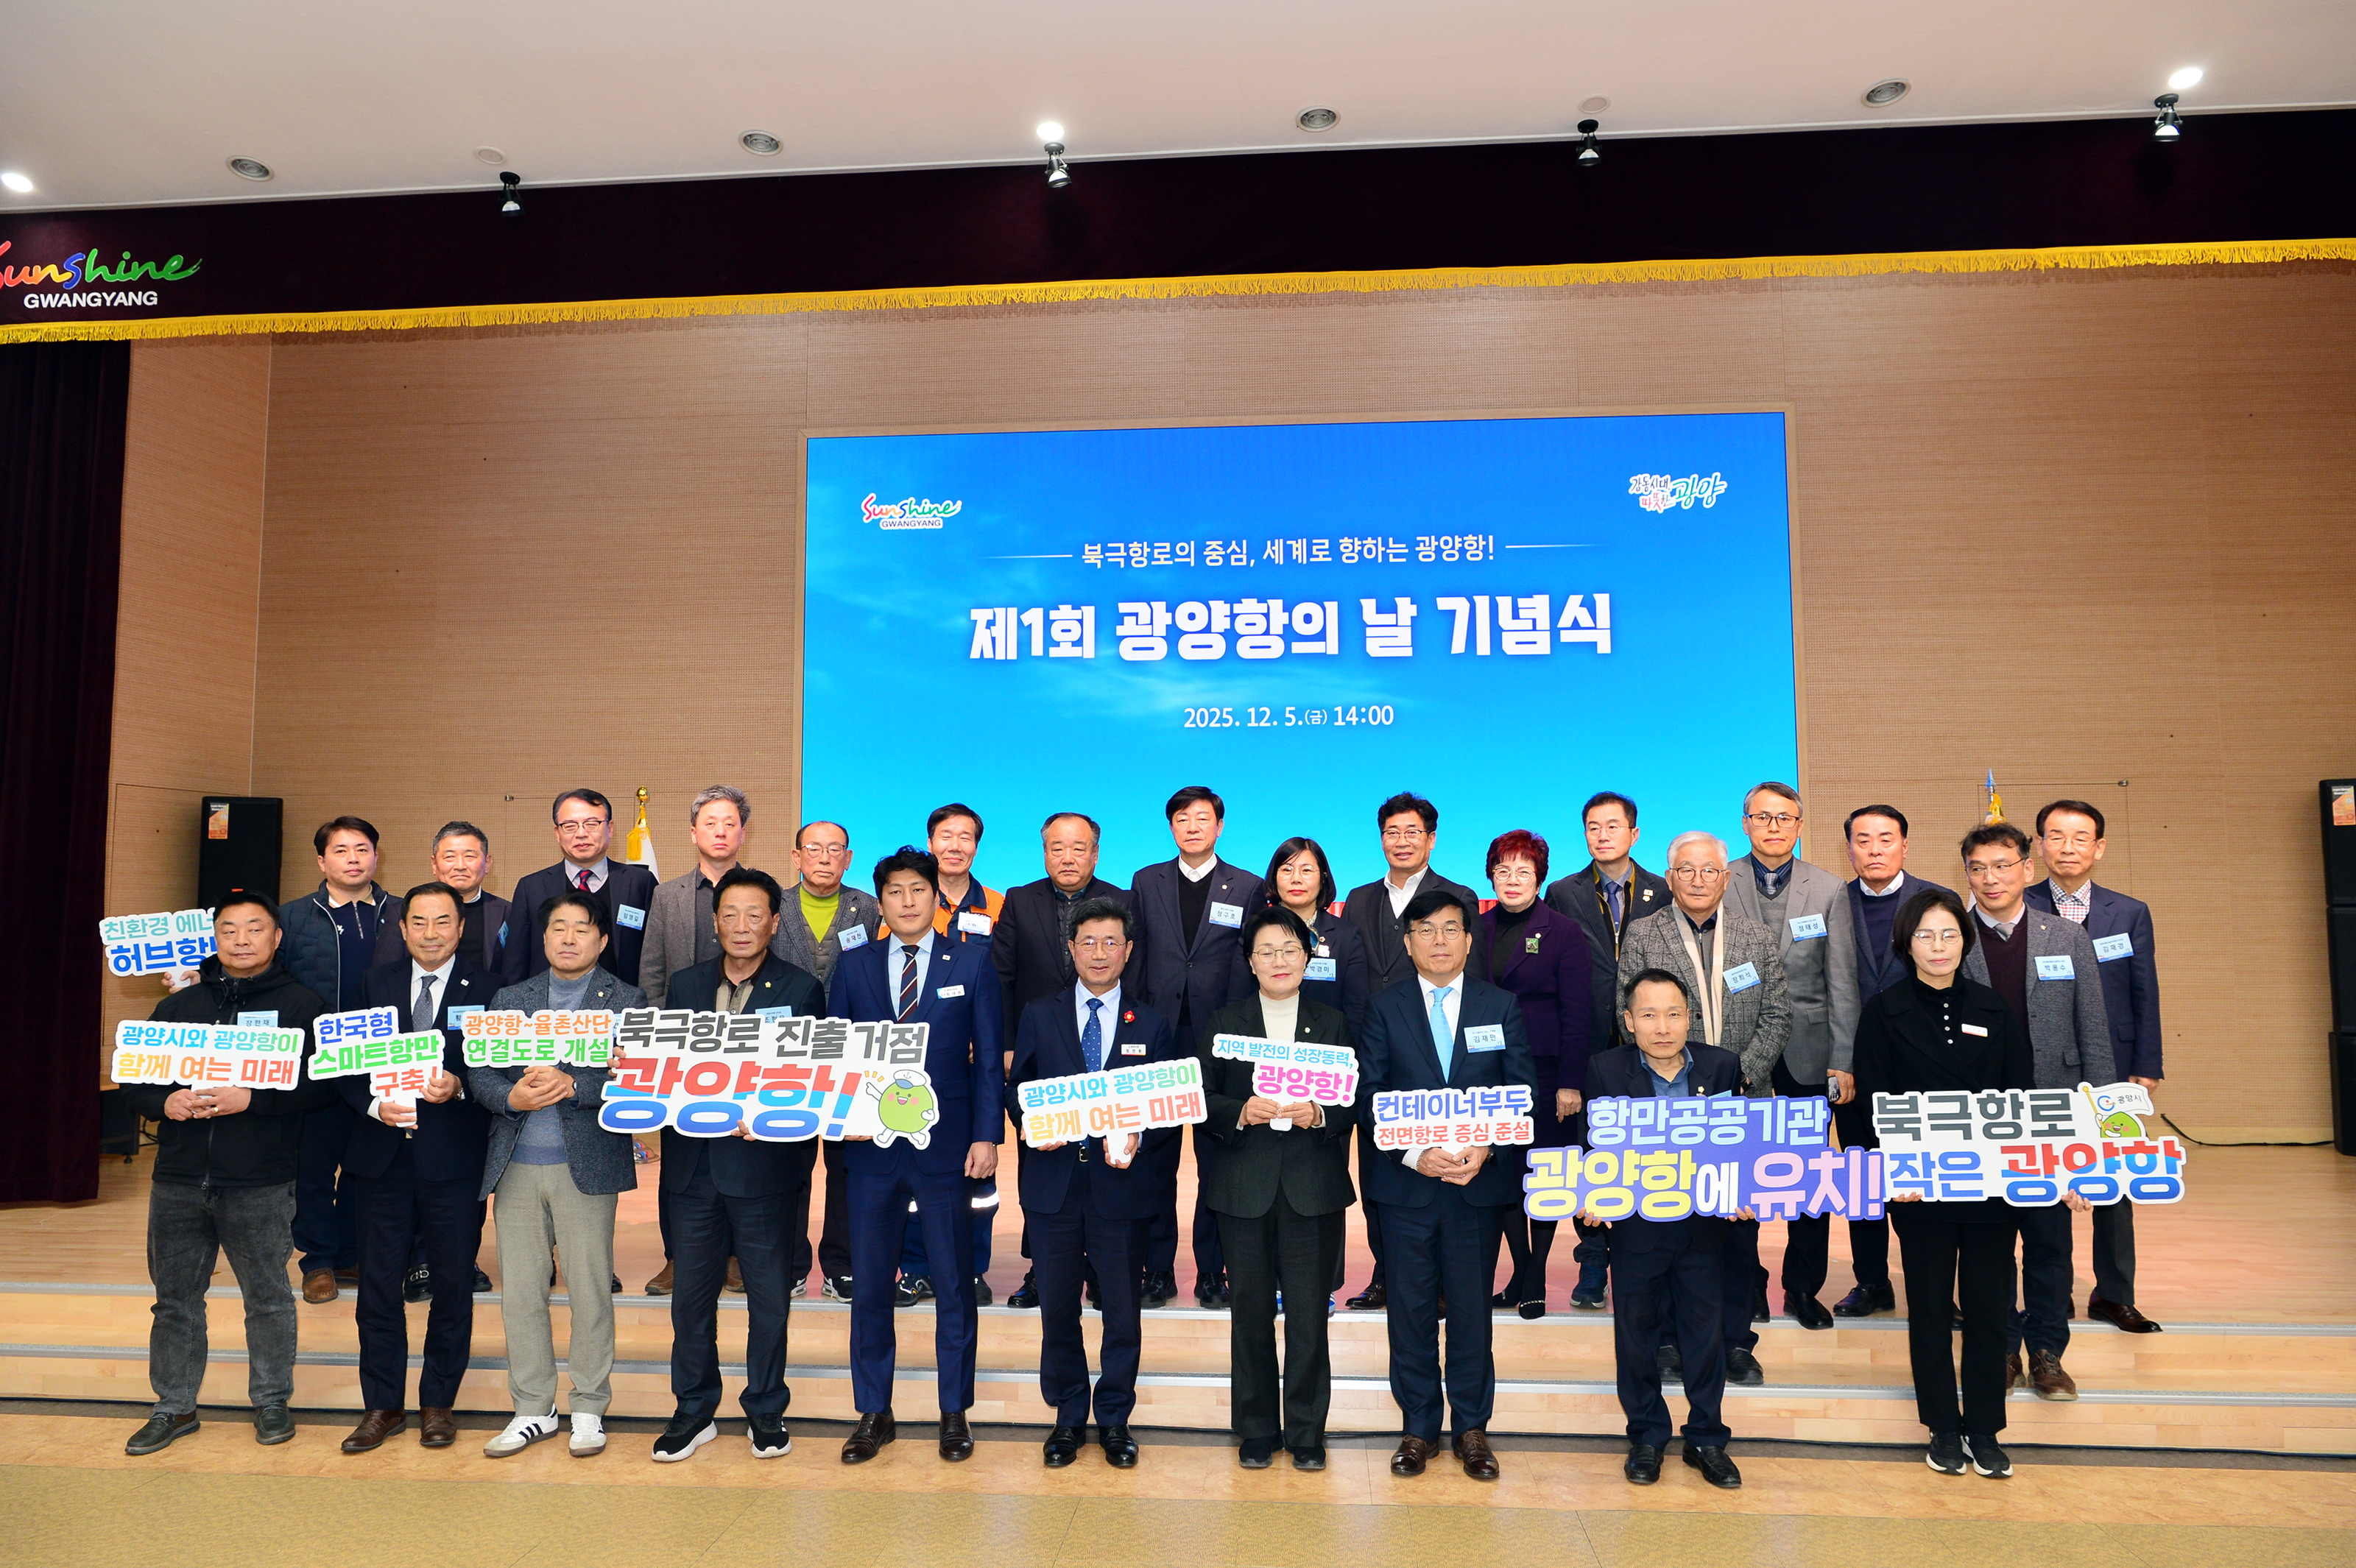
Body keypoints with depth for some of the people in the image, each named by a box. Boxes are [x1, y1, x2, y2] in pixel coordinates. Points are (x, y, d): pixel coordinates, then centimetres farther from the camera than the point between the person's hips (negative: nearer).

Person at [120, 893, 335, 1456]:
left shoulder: (302, 1003, -2)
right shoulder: (179, 1005, 12)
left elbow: (320, 1082, -11)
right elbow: (133, 1078, 12)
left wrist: (251, 1099, -22)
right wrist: (164, 1103, -8)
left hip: (260, 1183, -4)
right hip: (178, 1179, 4)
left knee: (268, 1297, 8)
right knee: (176, 1298, 13)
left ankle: (272, 1401, 23)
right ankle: (174, 1408, 28)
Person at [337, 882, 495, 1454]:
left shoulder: (485, 989, 0)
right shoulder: (377, 984, 9)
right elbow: (346, 1063, 6)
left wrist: (458, 1086, -21)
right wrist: (375, 1105, -11)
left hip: (453, 1158, -2)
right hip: (384, 1155, 2)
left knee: (452, 1286, 7)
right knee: (379, 1284, 8)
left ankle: (438, 1403, 22)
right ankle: (383, 1406, 23)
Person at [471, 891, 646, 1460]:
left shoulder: (626, 1001, 3)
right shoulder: (510, 999, 14)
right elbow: (478, 1071, 7)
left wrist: (571, 1085, -22)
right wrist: (513, 1097, -14)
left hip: (586, 1163, -3)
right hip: (515, 1164, 3)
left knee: (590, 1290, 2)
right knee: (519, 1290, 8)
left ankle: (589, 1410, 16)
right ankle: (533, 1408, 22)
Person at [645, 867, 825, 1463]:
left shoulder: (801, 990, -1)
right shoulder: (685, 985, 10)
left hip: (766, 1163, -3)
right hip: (694, 1163, 3)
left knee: (768, 1295, 7)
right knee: (690, 1294, 11)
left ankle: (766, 1412, 23)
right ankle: (694, 1411, 26)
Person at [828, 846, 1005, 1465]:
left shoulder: (972, 962, 2)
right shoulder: (854, 966, 7)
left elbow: (990, 1058, 0)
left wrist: (987, 1135, -6)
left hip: (947, 1146, -2)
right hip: (871, 1144, 2)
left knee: (954, 1284, 7)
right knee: (869, 1283, 9)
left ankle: (955, 1413, 22)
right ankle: (873, 1413, 24)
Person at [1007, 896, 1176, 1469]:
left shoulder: (1152, 1025, 5)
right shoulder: (1039, 1016, 6)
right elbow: (1017, 1090, 8)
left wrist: (1137, 1139, -14)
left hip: (1121, 1186, 0)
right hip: (1053, 1183, 1)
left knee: (1122, 1310, 7)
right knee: (1058, 1308, 9)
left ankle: (1114, 1420, 24)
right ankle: (1068, 1418, 26)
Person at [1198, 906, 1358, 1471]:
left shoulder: (1333, 1023, 9)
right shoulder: (1223, 1022, 8)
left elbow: (1355, 1103, 4)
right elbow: (1202, 1100, 2)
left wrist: (1319, 1114, -15)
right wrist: (1240, 1112, -16)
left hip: (1314, 1186, 0)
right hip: (1244, 1187, 0)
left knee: (1309, 1312, 2)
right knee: (1251, 1311, 6)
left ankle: (1307, 1431, 17)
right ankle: (1256, 1430, 21)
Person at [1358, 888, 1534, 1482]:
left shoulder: (1502, 1005, 4)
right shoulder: (1385, 1008, 1)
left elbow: (1523, 1092, 1)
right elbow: (1370, 1096, -3)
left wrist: (1486, 1149, -14)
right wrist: (1415, 1153, -15)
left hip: (1480, 1181, 0)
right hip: (1406, 1182, 0)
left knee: (1472, 1307, 8)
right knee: (1411, 1307, 7)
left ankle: (1471, 1428, 23)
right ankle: (1419, 1427, 22)